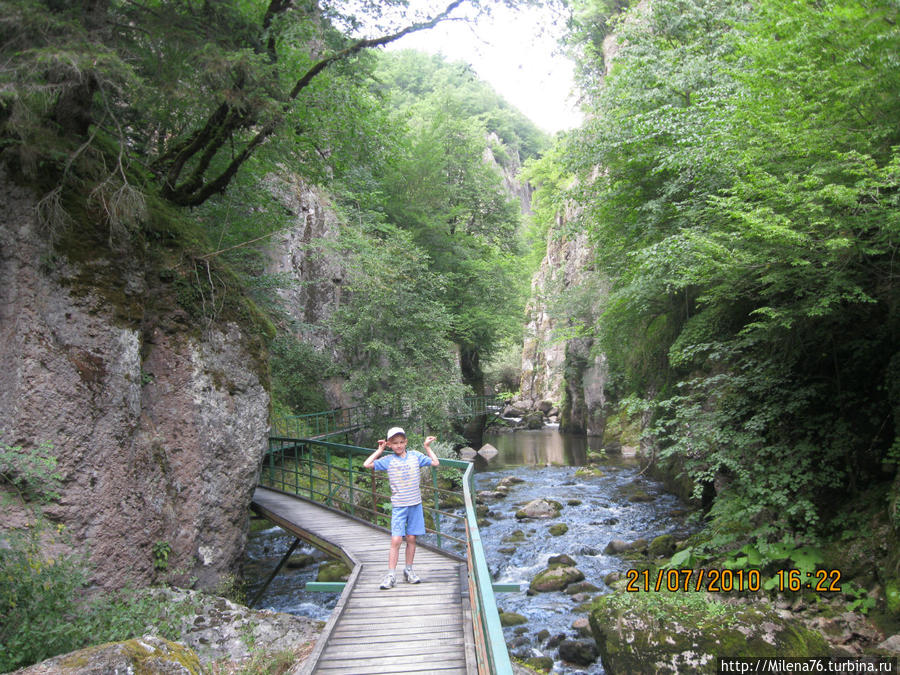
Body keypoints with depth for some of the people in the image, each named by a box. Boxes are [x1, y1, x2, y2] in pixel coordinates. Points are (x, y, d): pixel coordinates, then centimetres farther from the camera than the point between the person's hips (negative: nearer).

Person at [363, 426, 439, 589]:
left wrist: (427, 447, 6)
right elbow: (367, 464, -5)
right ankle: (391, 575, -1)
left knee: (411, 539, 9)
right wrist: (379, 450, 0)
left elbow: (436, 462, 8)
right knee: (396, 540, -8)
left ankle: (409, 571, 23)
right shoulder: (388, 460, 0)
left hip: (415, 504, 2)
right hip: (398, 506, -2)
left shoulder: (415, 456, 5)